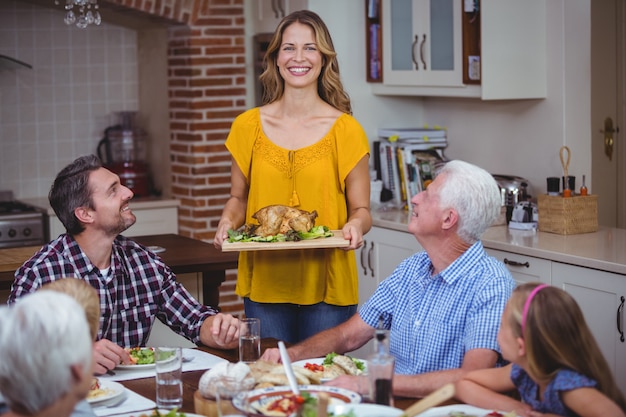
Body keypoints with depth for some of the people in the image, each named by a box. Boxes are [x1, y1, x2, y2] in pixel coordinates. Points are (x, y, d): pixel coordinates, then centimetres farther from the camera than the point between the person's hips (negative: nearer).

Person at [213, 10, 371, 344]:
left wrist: (356, 226, -18)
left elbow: (361, 210, 3)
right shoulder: (248, 126, 4)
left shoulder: (346, 130, -2)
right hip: (263, 282, 2)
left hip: (327, 282, -1)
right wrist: (227, 223, -6)